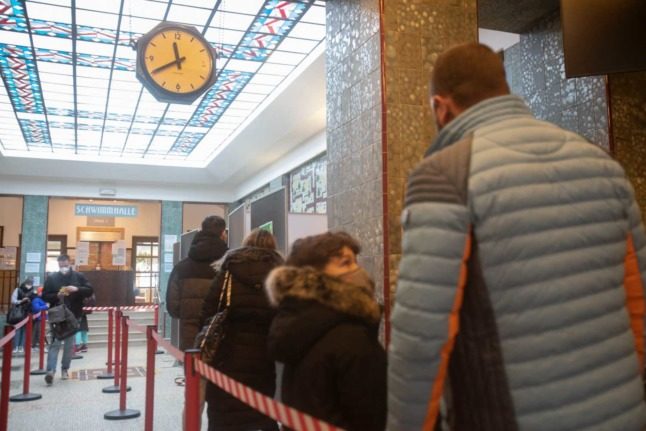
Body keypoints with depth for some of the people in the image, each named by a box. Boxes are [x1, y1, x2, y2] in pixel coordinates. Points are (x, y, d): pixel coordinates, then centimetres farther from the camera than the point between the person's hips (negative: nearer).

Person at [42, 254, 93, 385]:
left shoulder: (78, 276, 3)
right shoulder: (51, 278, 3)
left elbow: (90, 291, -1)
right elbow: (45, 296, 1)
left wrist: (77, 289, -18)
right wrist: (57, 296, -18)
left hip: (73, 316, 1)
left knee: (69, 344, 9)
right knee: (55, 343, -7)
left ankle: (65, 369, 21)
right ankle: (50, 371, -13)